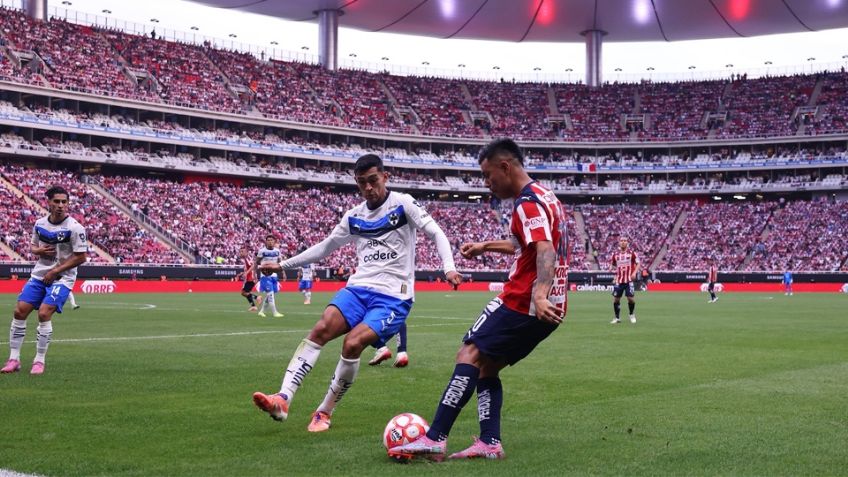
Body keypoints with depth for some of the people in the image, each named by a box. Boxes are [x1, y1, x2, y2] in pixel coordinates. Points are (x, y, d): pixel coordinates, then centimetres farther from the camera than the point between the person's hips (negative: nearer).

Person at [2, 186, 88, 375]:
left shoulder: (74, 227, -14)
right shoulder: (39, 224, 3)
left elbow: (81, 257, -13)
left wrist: (55, 271, -14)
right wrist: (39, 250, -6)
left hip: (62, 278, -6)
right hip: (39, 275, 6)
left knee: (44, 313, -20)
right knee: (19, 311, -3)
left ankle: (39, 361, -6)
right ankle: (14, 359, 8)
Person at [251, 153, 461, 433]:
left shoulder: (403, 204, -1)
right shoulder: (354, 217, 14)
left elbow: (436, 234, -3)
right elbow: (325, 247, 25)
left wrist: (448, 267, -20)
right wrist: (283, 265, 24)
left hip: (393, 297, -4)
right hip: (358, 288, 5)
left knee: (353, 343, -25)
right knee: (321, 329, -21)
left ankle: (325, 413, -9)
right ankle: (283, 400, -28)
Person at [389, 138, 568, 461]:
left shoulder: (528, 203, -13)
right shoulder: (546, 197, 18)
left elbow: (545, 251, -29)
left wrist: (539, 295, -43)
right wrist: (486, 246, 41)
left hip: (523, 301, -9)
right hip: (550, 308, 9)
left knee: (470, 355, -9)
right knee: (487, 366, 13)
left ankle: (435, 440, -15)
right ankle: (490, 443, 3)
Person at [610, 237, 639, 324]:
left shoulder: (631, 253, -1)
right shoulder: (615, 254, 8)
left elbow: (638, 263, 2)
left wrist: (634, 272, -14)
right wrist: (615, 276, 9)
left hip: (629, 280, -3)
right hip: (618, 281, 3)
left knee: (630, 298, -7)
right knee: (616, 299, 0)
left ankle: (632, 315, 17)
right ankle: (617, 318, 12)